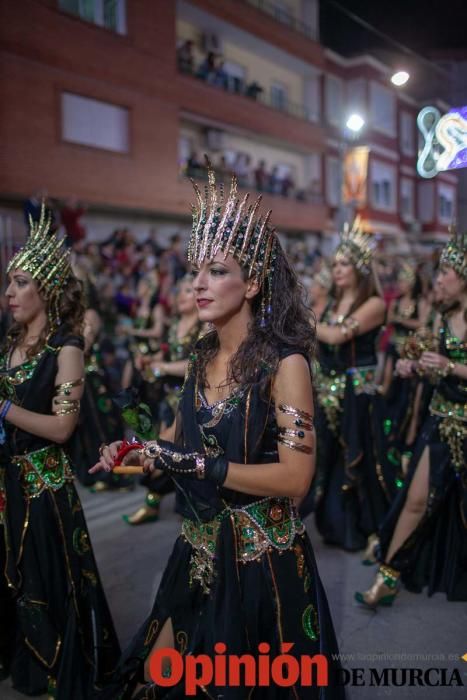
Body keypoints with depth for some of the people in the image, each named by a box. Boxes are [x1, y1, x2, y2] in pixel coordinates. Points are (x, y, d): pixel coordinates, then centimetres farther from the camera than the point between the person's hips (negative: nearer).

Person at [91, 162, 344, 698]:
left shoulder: (285, 363, -19)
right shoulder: (204, 355, 2)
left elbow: (295, 478, -23)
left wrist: (196, 464, -26)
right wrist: (136, 452, -4)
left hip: (260, 557, -6)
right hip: (200, 548, 7)